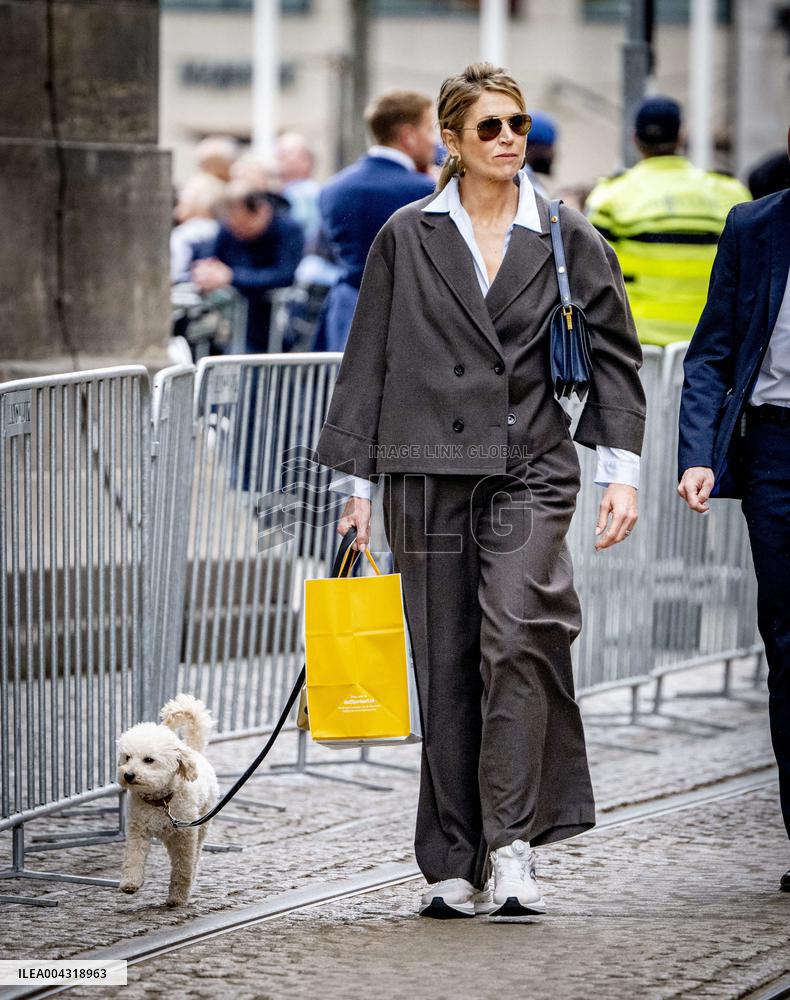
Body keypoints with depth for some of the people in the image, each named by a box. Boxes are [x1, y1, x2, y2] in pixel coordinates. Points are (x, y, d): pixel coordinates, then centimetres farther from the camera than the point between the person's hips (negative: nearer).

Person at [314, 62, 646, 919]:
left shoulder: (567, 238, 6)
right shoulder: (406, 238, 6)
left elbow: (614, 356, 10)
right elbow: (368, 362, 9)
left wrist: (621, 469, 2)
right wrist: (356, 483, 6)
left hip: (530, 469, -1)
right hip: (428, 474, 1)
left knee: (518, 633, -20)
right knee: (446, 664, 3)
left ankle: (512, 842, -17)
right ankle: (457, 864, 10)